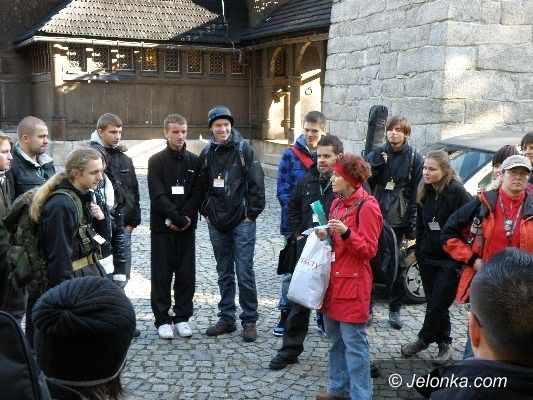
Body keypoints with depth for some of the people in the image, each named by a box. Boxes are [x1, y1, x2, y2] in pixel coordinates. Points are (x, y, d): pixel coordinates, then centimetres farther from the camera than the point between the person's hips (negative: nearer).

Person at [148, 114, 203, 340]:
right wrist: (178, 219, -15)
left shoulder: (194, 161, 6)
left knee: (186, 274, 6)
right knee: (161, 275, 3)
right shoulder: (156, 161, -1)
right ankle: (162, 320, 14)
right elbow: (158, 196, -10)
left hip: (186, 227, 2)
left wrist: (185, 217, -13)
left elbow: (198, 194, 0)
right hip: (162, 228, -2)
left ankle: (182, 317, 18)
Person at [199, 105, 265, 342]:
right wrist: (206, 212, 7)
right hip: (216, 223, 5)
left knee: (244, 273, -3)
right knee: (224, 273, 13)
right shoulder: (207, 153, 8)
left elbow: (257, 183, -6)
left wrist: (251, 213, -8)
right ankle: (226, 318, 23)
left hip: (242, 222, -4)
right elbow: (203, 185, 16)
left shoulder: (244, 150, -5)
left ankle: (249, 321, 9)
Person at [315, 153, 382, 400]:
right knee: (336, 339, 17)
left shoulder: (367, 207, -13)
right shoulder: (337, 203, 11)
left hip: (353, 283, -8)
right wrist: (325, 236, 1)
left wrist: (346, 233, -29)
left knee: (354, 344, -2)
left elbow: (369, 250, -15)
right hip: (333, 279, 8)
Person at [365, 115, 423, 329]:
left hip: (399, 221, -1)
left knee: (398, 266, 4)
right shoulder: (376, 154, 7)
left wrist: (411, 225, -7)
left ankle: (395, 310, 18)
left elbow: (416, 192, -1)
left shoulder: (414, 157, 1)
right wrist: (376, 165, -13)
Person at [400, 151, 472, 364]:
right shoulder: (425, 193, 6)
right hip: (428, 257, 6)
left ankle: (424, 340, 20)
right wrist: (418, 251, 14)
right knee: (434, 303, 11)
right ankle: (443, 343, 26)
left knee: (437, 304, 0)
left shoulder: (457, 192, -15)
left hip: (450, 260, -6)